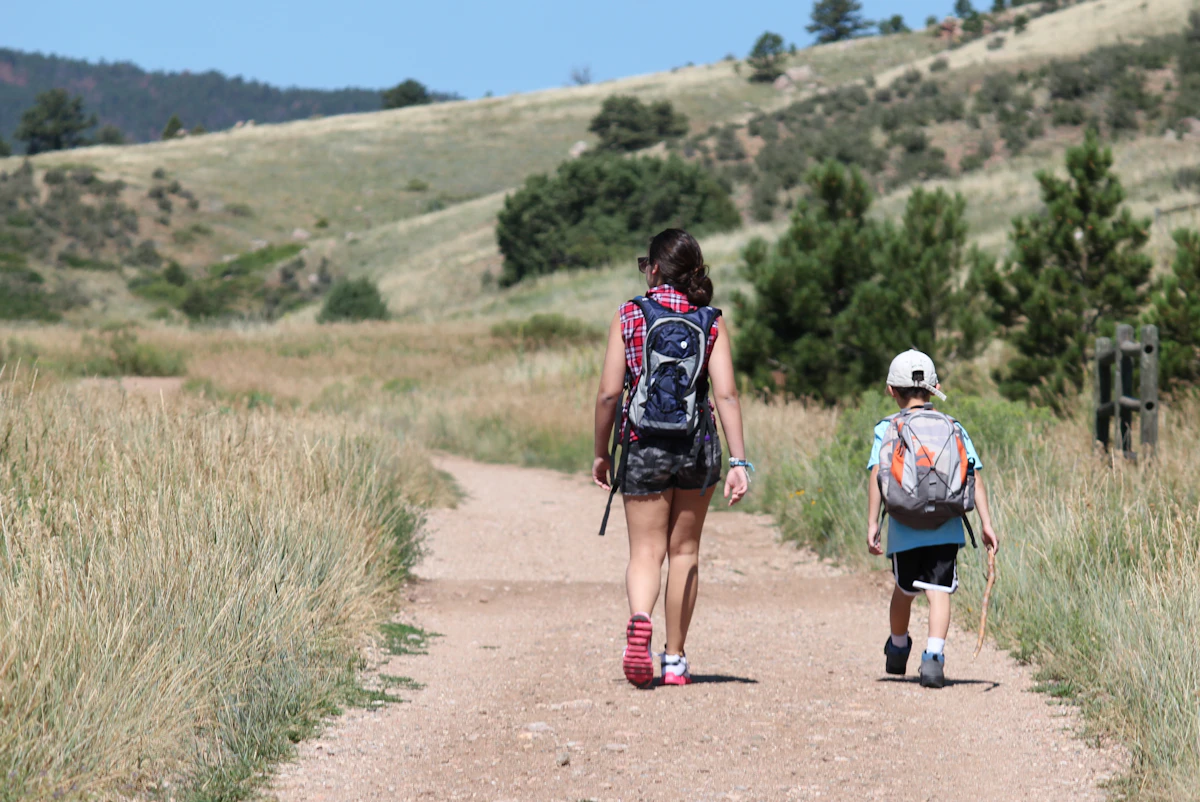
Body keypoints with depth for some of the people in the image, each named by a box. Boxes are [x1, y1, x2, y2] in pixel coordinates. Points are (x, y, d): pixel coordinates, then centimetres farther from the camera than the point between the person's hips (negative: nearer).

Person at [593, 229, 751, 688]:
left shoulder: (629, 316, -3)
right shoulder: (711, 322, 1)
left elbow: (609, 394, -5)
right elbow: (726, 395, -7)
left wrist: (601, 453, 7)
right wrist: (739, 462, -8)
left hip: (643, 445, -2)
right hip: (697, 445, 2)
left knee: (646, 551, 2)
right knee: (684, 551, 15)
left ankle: (639, 624, -29)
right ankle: (675, 659, 20)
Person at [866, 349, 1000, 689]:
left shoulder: (887, 429, 6)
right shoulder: (953, 427, 11)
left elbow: (877, 475, -6)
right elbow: (975, 476, 4)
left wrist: (872, 524, -8)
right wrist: (986, 523, 4)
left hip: (904, 528, 0)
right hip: (947, 527, 0)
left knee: (904, 589, 20)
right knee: (939, 591, -4)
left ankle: (898, 650, 41)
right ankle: (933, 655, -24)